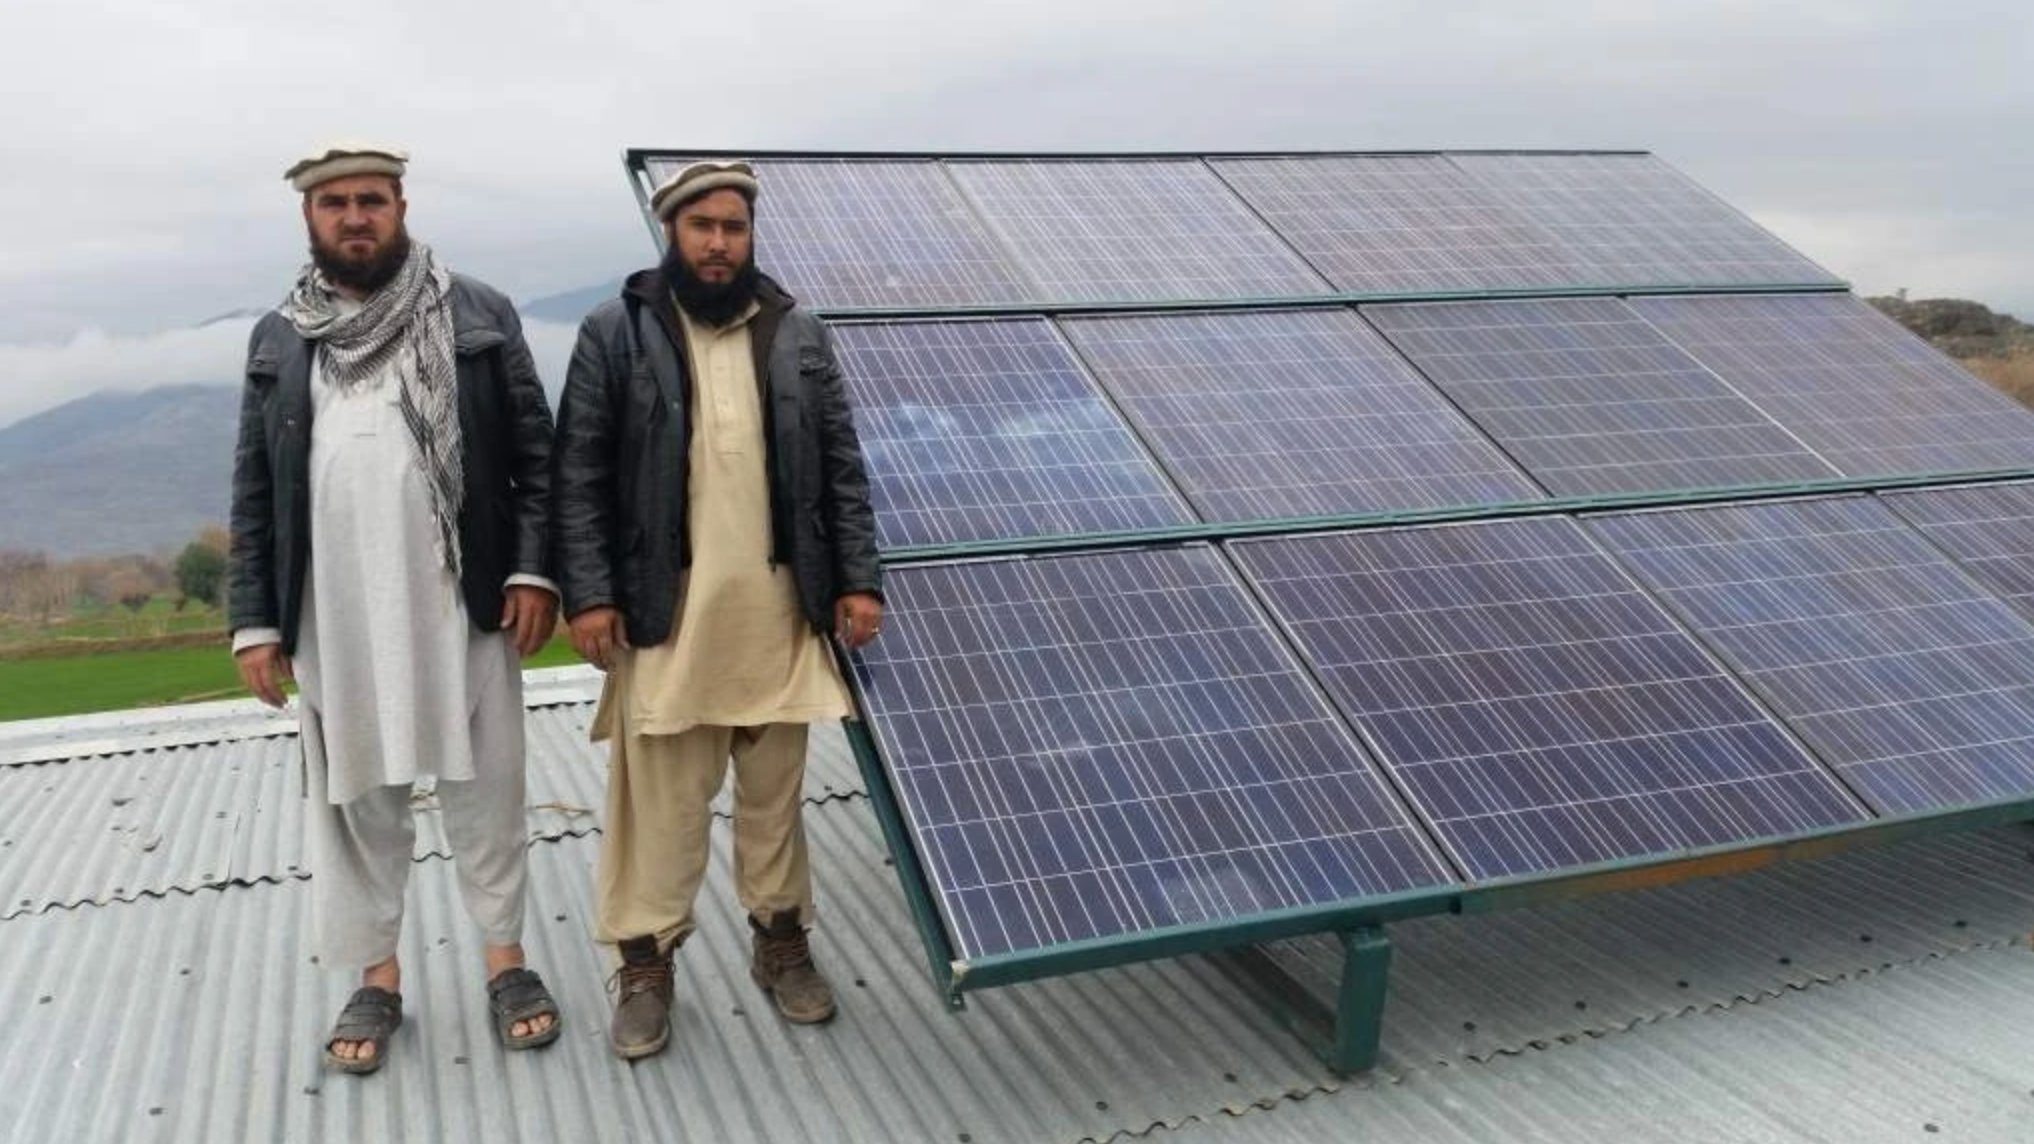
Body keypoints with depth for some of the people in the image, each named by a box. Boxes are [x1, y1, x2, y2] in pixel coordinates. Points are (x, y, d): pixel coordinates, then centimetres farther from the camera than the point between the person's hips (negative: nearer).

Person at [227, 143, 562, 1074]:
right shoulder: (278, 339, 8)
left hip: (464, 605, -2)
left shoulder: (478, 316, 2)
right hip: (336, 619, 2)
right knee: (357, 798, 12)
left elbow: (535, 453, 0)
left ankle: (505, 957, 25)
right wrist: (254, 621, 3)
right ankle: (378, 976, 27)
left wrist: (533, 570, -9)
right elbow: (254, 492, 8)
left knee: (484, 789, 8)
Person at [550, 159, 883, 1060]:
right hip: (664, 608, -2)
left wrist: (858, 580, 1)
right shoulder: (615, 333, -1)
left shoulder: (797, 334, 7)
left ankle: (782, 941, 28)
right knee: (661, 797, 4)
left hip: (778, 606, 3)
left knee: (774, 790, 13)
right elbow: (577, 476, -2)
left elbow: (842, 466, 8)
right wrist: (588, 594, -9)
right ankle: (645, 962, 18)